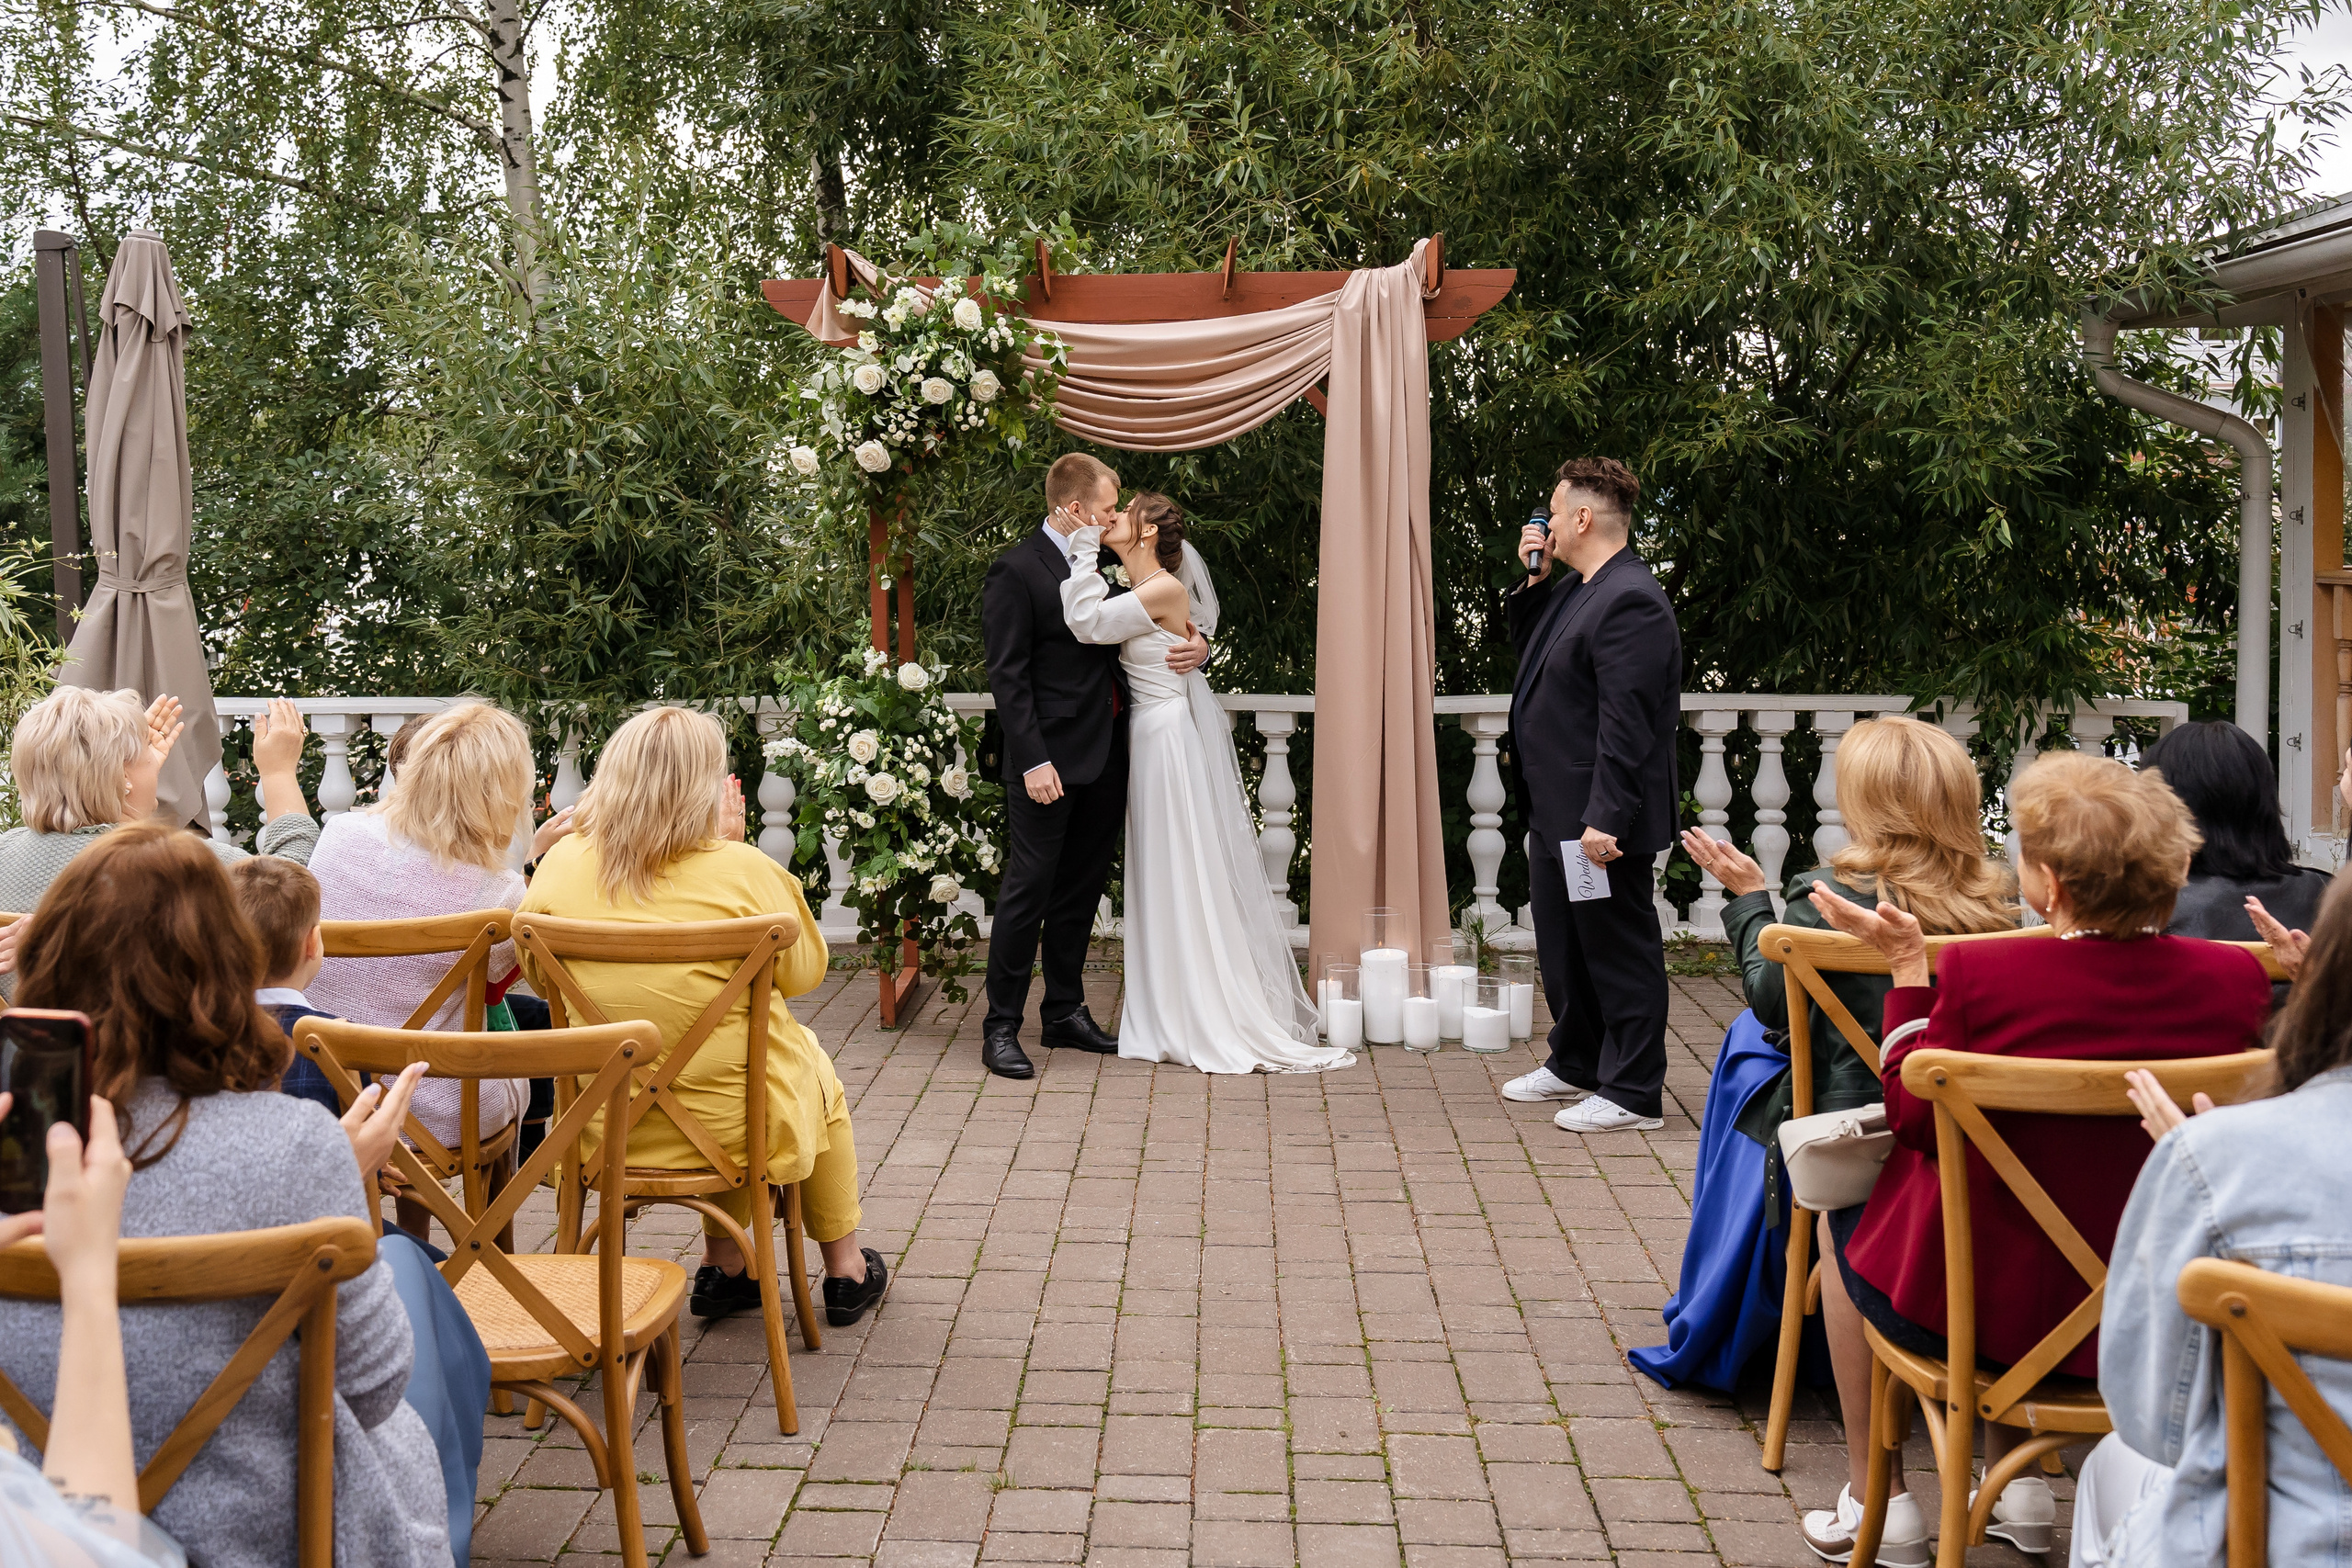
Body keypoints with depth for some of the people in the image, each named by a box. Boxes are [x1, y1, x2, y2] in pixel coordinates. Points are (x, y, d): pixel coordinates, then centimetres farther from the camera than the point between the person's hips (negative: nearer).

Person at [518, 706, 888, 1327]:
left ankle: (724, 1268, 41)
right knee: (816, 1070, 30)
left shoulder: (561, 864, -9)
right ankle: (845, 1271, 43)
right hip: (734, 1124, -3)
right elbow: (804, 971, -3)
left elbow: (540, 975, 7)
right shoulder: (746, 872, -19)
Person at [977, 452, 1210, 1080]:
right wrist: (1033, 759, -19)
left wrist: (1195, 643, 1)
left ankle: (1064, 1012, 25)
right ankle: (1000, 1027, 4)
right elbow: (1008, 675, -13)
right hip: (1050, 757, -7)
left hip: (1106, 754, 8)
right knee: (1028, 888, -4)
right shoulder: (1016, 570, -8)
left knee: (1080, 888, 14)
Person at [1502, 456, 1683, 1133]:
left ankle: (1633, 1091, 9)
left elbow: (1626, 724, -26)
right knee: (1562, 944, 21)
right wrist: (1534, 582, 11)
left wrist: (1606, 819, -28)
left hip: (1597, 819, -11)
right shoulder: (1576, 590, 11)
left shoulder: (1631, 602, -21)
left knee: (1618, 949, 0)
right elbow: (1529, 652, 26)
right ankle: (1576, 1063, 37)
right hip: (1556, 811, 11)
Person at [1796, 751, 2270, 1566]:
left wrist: (1908, 966, -3)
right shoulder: (2235, 978, -14)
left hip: (1983, 1305, -4)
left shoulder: (1977, 972, -24)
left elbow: (1914, 1119, -9)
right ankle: (2017, 1486, 41)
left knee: (1840, 1214, 28)